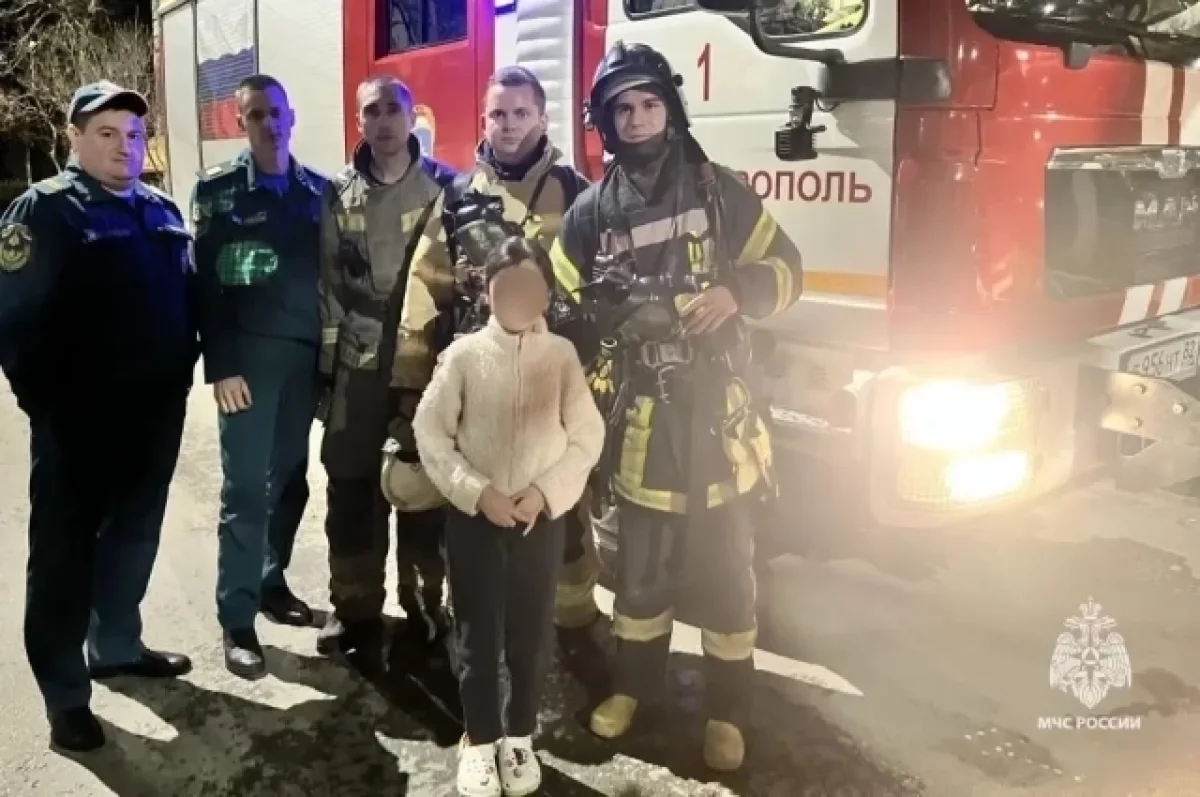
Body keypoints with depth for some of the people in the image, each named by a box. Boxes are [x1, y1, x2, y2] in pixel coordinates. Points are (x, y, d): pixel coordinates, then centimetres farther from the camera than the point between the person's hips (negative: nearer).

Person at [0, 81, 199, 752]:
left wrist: (185, 368, 6)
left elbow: (190, 294, 16)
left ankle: (117, 645, 37)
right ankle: (66, 696, 15)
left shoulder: (162, 210, 11)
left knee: (135, 534, 18)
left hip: (156, 411, 7)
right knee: (66, 552, 4)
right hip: (79, 420, -6)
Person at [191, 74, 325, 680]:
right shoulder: (216, 189, 1)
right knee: (245, 489, -2)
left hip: (305, 353, 4)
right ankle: (236, 620, 7)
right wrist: (220, 366, -11)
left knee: (290, 480, 10)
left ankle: (271, 582, 29)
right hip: (247, 356, -3)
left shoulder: (317, 189, 10)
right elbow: (206, 282, -4)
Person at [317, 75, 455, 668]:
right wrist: (326, 360, 5)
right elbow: (329, 279, 9)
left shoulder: (445, 187, 1)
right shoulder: (338, 194, 9)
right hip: (357, 360, 2)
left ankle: (425, 602, 21)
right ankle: (355, 607, 19)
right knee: (351, 485, 4)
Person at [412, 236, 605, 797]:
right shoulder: (464, 353, -4)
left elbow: (587, 436, -2)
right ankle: (479, 741, 26)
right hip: (474, 515, 0)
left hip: (541, 517, 1)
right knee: (477, 634, 9)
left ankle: (519, 738, 31)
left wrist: (544, 491, -13)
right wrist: (476, 491, -13)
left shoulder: (562, 355, -2)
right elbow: (429, 431, -5)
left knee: (531, 634, 12)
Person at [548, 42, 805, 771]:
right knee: (642, 563, 13)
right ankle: (634, 685, 34)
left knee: (726, 568, 6)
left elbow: (784, 268, 3)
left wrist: (737, 293, -17)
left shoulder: (719, 190, 1)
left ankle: (727, 711, 21)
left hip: (720, 411, -1)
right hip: (644, 418, 1)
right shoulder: (591, 212, 4)